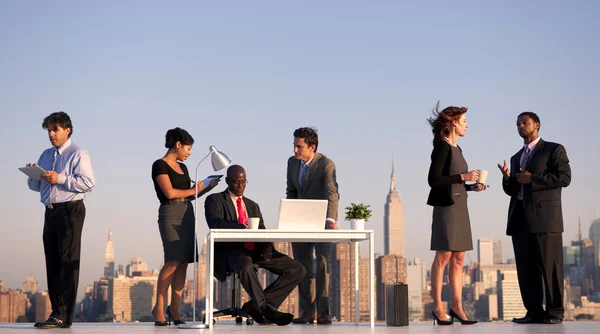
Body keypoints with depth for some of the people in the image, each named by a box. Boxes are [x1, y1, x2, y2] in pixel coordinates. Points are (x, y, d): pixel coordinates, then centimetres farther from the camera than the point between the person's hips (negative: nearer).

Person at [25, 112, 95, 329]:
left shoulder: (77, 154, -4)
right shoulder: (46, 155, 19)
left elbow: (88, 183, -15)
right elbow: (35, 186, 21)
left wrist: (60, 179, -19)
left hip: (70, 211, -8)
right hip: (50, 212, 8)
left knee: (68, 263, -8)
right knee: (53, 263, 8)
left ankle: (63, 316, -11)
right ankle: (56, 312, 13)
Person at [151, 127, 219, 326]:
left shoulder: (182, 167, 19)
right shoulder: (160, 165, -4)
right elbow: (170, 193, -14)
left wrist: (206, 187, 8)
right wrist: (192, 190, -3)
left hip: (187, 215, 8)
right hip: (170, 215, -8)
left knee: (183, 263, 0)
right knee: (173, 262, -16)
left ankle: (174, 310, 3)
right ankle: (159, 309, -8)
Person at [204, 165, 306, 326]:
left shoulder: (253, 205, 25)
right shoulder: (214, 200, 7)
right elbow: (215, 224, -13)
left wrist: (267, 246, -8)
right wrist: (243, 228, -29)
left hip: (255, 251, 6)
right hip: (231, 251, -6)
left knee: (298, 270, -11)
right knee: (246, 266, -43)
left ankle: (256, 305, -12)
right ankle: (265, 308, -24)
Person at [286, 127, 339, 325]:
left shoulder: (326, 165, -19)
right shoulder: (292, 162, 0)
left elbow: (332, 194, -30)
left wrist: (330, 219, -44)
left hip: (321, 221, -6)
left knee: (322, 264, -10)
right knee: (302, 267, 7)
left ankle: (323, 312, -6)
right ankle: (307, 312, 14)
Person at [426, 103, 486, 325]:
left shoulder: (456, 149, 16)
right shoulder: (442, 147, -9)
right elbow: (434, 180, -17)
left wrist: (472, 187, 7)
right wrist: (463, 177, -15)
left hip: (460, 207, 9)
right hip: (446, 207, -9)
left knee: (458, 259, 6)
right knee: (443, 257, -6)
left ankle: (457, 306, 8)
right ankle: (437, 307, -1)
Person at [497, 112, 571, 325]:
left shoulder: (554, 150, 6)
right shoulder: (516, 158, 25)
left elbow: (564, 178, -7)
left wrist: (533, 179, -11)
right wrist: (507, 178, 3)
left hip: (544, 217, -6)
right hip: (520, 219, 6)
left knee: (549, 266, -7)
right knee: (526, 269, 2)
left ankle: (555, 311, -2)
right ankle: (534, 311, 5)